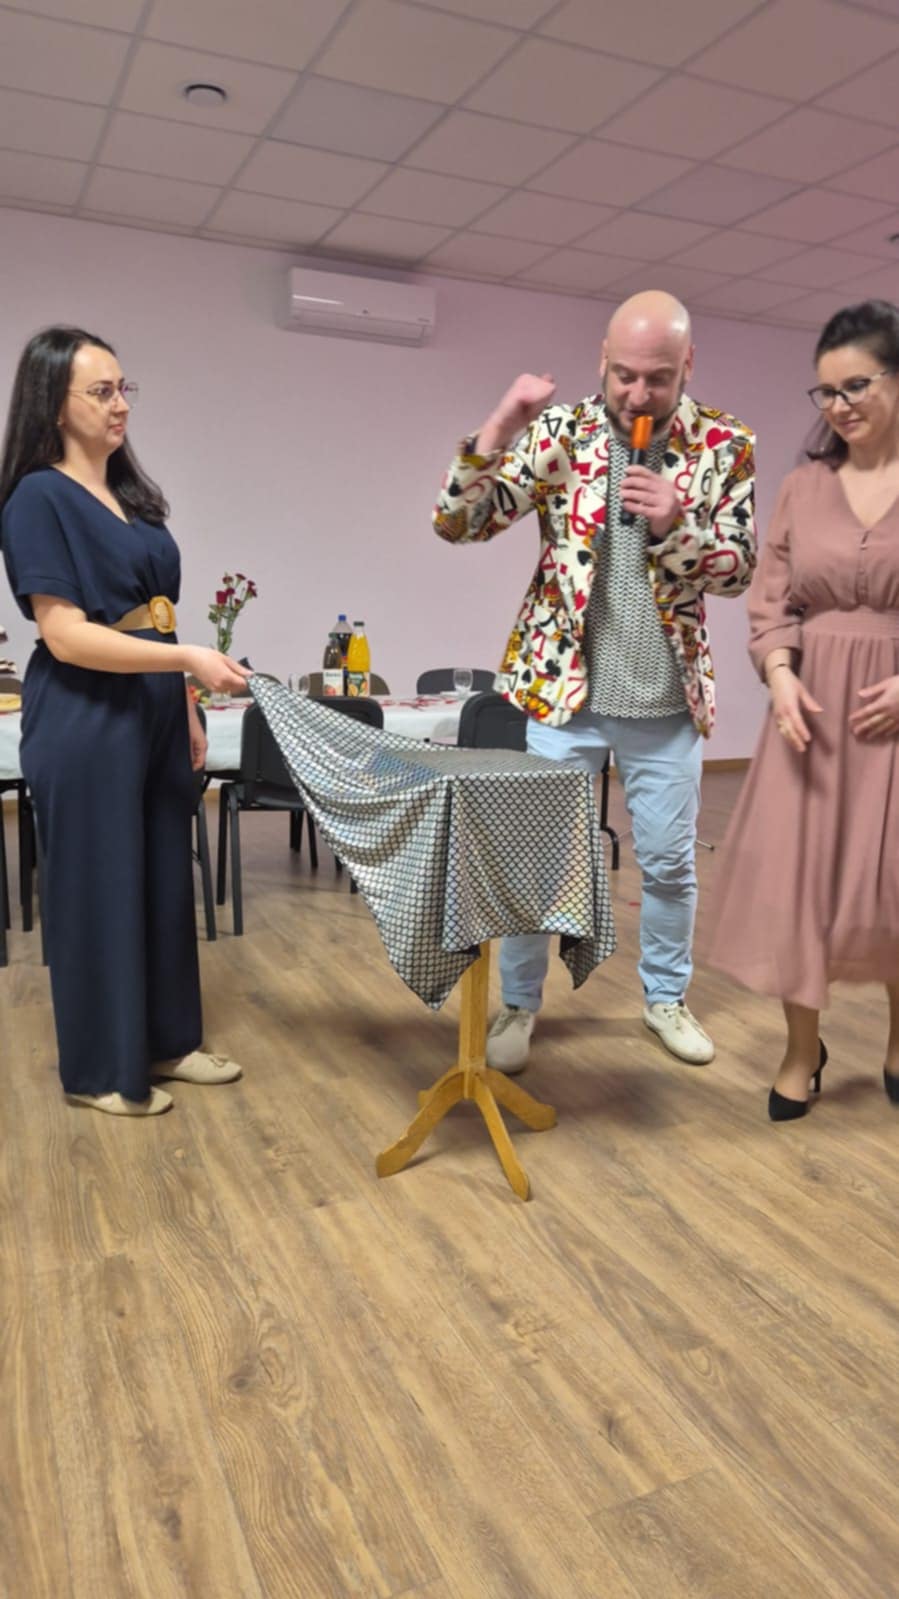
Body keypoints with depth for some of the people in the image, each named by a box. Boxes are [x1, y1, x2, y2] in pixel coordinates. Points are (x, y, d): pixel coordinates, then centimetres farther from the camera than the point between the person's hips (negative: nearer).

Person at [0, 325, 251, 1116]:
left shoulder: (132, 494, 13)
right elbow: (66, 635, -18)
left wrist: (189, 711, 12)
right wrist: (189, 658, -24)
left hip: (154, 715, 8)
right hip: (86, 721, -8)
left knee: (165, 880, 13)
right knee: (98, 887, 3)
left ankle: (168, 1041, 28)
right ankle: (101, 1070, 19)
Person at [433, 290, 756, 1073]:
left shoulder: (726, 446, -2)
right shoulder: (561, 431, -5)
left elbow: (740, 568, -2)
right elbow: (458, 523, -10)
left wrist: (676, 524, -21)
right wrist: (501, 426, -25)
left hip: (668, 701, 2)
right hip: (564, 689, -1)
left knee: (671, 863, 12)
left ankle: (666, 997, 35)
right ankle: (519, 1005, 26)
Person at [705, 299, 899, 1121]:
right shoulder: (803, 486, 6)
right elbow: (771, 601, 6)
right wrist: (781, 676, -11)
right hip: (816, 708, 3)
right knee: (796, 874, 4)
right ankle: (802, 1050, 22)